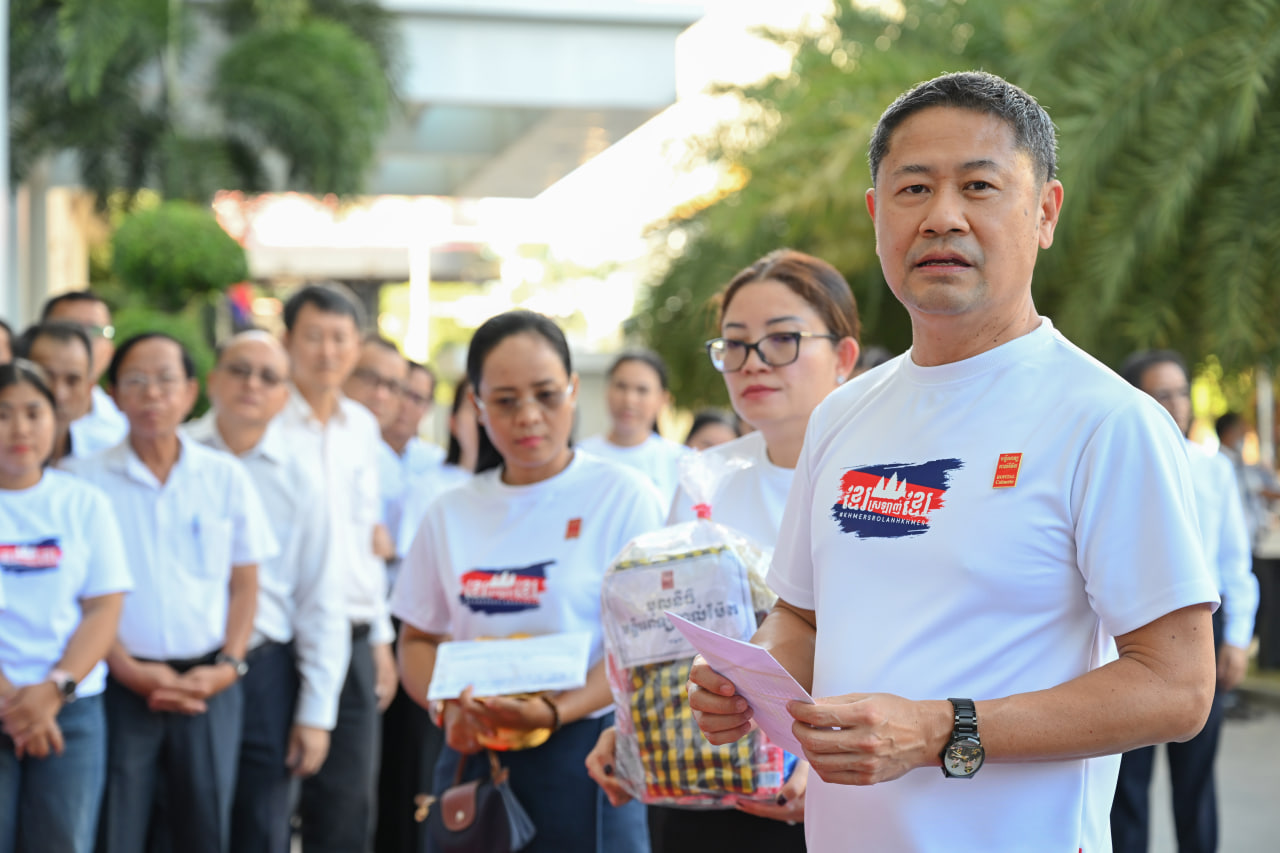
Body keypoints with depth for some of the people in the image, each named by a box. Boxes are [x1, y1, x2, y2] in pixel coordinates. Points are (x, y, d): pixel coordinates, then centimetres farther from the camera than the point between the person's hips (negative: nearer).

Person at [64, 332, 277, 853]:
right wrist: (128, 670, -11)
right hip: (122, 683, -2)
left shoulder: (226, 478, 7)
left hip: (208, 686, 2)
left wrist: (227, 666, -4)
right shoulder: (86, 479, 0)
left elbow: (244, 584, 9)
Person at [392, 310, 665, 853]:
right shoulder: (451, 514, 10)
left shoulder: (623, 496, -2)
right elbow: (418, 640, 15)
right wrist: (447, 708, -6)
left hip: (582, 752, -3)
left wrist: (554, 712, -22)